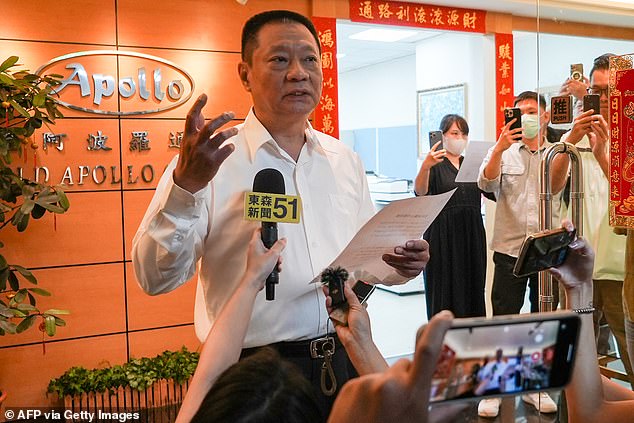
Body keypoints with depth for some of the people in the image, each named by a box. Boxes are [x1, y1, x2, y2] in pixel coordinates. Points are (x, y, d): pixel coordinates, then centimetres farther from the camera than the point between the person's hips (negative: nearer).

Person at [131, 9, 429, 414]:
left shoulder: (346, 160, 8)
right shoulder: (211, 158, -9)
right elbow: (156, 278, -16)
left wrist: (399, 265, -5)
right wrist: (185, 186, -30)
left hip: (345, 361, 5)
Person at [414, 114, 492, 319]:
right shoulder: (435, 165, 0)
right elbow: (420, 191, -19)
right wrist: (425, 166, -40)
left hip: (472, 235, 5)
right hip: (443, 237, -4)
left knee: (472, 289, 6)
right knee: (445, 292, -1)